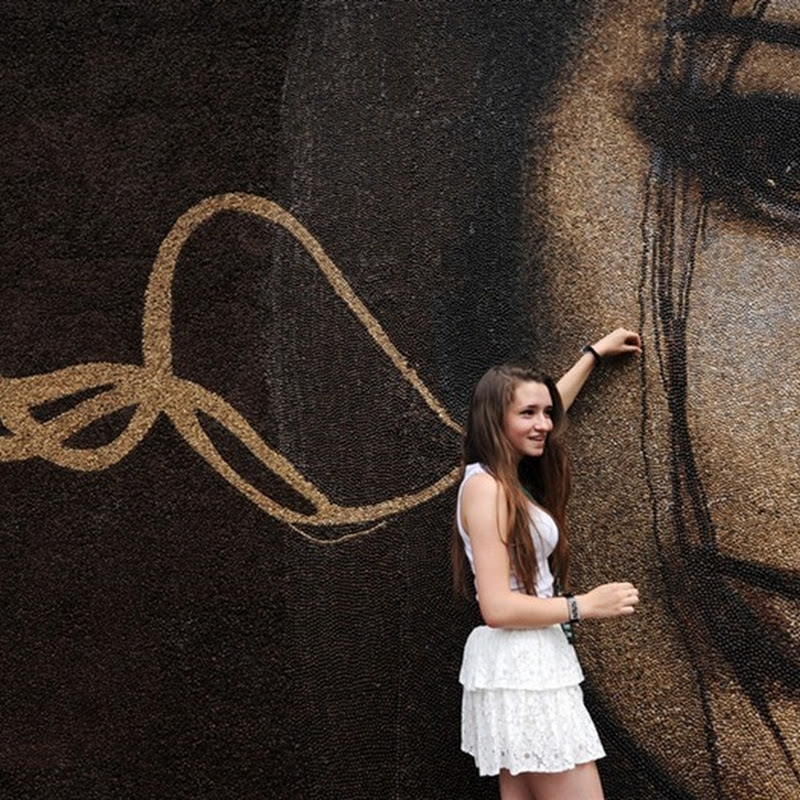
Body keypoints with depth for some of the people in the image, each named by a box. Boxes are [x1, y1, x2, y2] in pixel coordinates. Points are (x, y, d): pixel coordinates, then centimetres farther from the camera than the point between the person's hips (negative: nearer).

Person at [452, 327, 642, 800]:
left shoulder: (509, 480, 14)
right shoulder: (486, 486, -14)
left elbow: (551, 408, 33)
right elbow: (497, 607, -20)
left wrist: (595, 354, 41)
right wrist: (585, 606, -12)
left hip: (526, 665, 10)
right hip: (520, 670, -10)